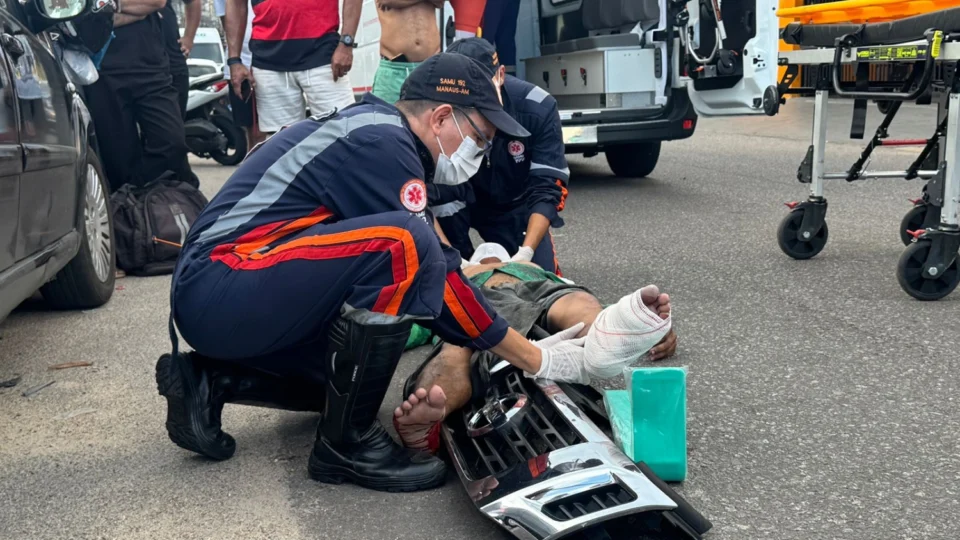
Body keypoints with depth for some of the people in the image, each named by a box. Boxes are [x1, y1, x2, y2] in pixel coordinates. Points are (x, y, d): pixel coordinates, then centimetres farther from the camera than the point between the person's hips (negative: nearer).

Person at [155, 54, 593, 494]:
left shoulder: (367, 127, 15)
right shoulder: (382, 142, -14)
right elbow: (432, 279, -15)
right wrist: (536, 360, -8)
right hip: (220, 290, -11)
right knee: (402, 249, -26)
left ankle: (209, 381, 15)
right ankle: (347, 444, -13)